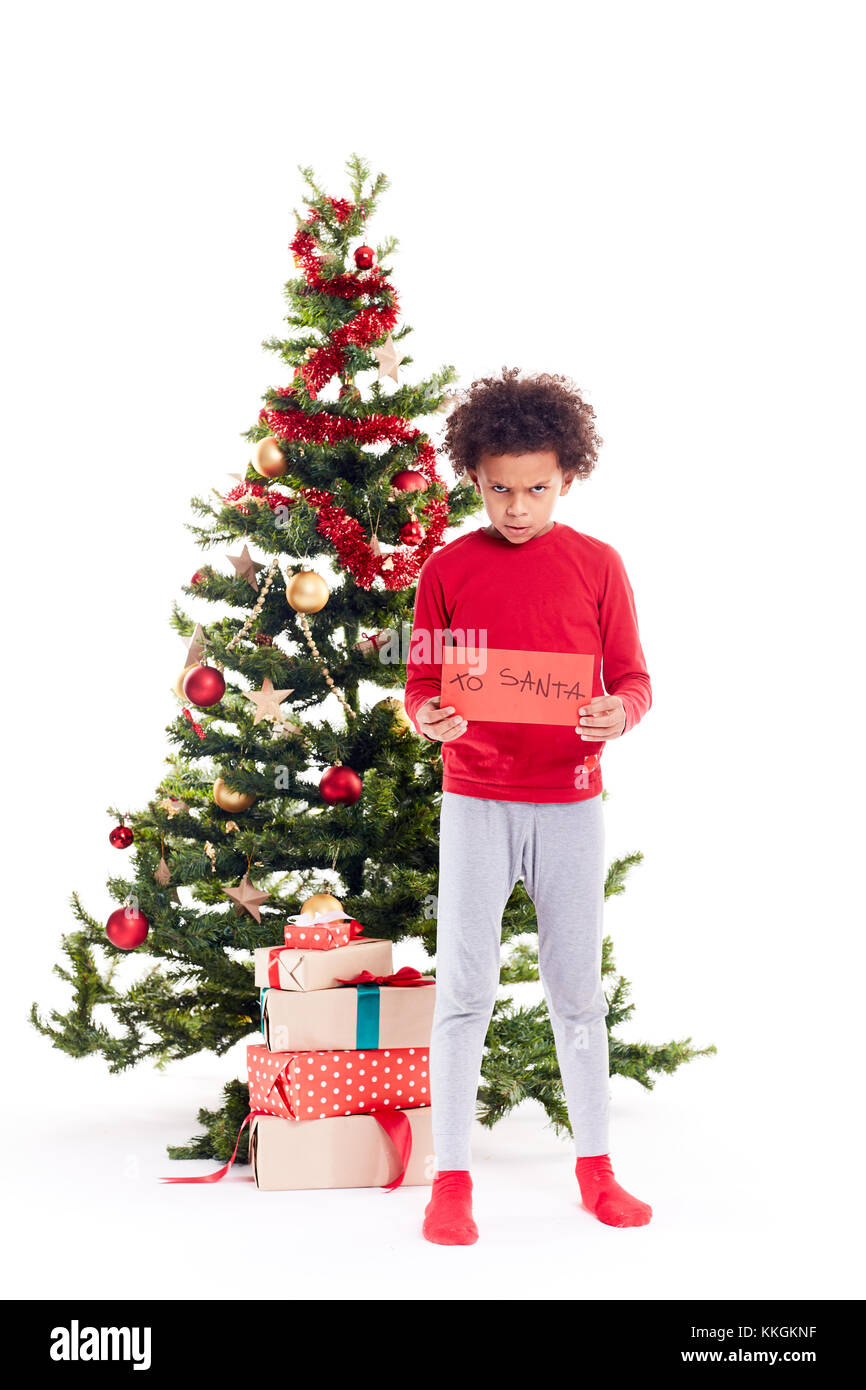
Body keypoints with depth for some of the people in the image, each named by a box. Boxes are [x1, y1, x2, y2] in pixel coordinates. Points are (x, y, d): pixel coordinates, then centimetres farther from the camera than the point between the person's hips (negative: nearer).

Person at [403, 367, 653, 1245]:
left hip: (570, 800, 1)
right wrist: (427, 715, -17)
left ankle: (595, 1168, 21)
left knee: (576, 986, 9)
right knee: (464, 985, -1)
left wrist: (619, 713, -19)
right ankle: (450, 1179, 8)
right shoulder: (449, 567, 2)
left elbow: (632, 679, 3)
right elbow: (419, 682, 5)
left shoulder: (596, 564, 2)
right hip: (475, 800, -1)